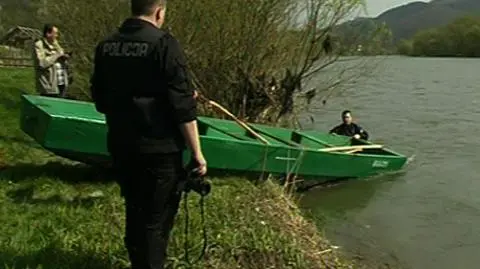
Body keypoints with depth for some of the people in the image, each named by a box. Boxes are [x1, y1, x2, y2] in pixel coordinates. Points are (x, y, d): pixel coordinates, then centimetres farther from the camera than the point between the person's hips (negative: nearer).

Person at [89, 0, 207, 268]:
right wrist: (197, 152, -11)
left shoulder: (105, 46, 5)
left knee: (135, 214, 21)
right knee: (156, 220, 6)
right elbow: (183, 107, -17)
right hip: (160, 150, -6)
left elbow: (100, 100, 15)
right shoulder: (165, 45, -14)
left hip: (121, 147, 6)